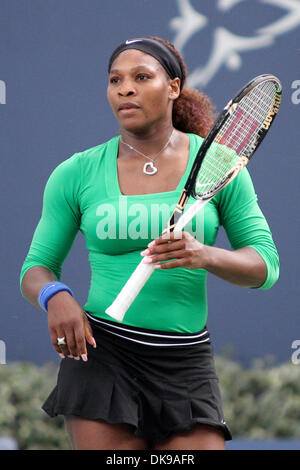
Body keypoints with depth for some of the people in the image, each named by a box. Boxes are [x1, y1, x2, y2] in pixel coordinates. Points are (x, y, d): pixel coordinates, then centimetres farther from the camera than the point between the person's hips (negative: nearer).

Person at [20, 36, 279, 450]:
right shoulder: (75, 174, 2)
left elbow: (265, 264, 3)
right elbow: (36, 270, 9)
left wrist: (205, 255, -18)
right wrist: (55, 297, -15)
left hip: (187, 368, 1)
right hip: (100, 355, -1)